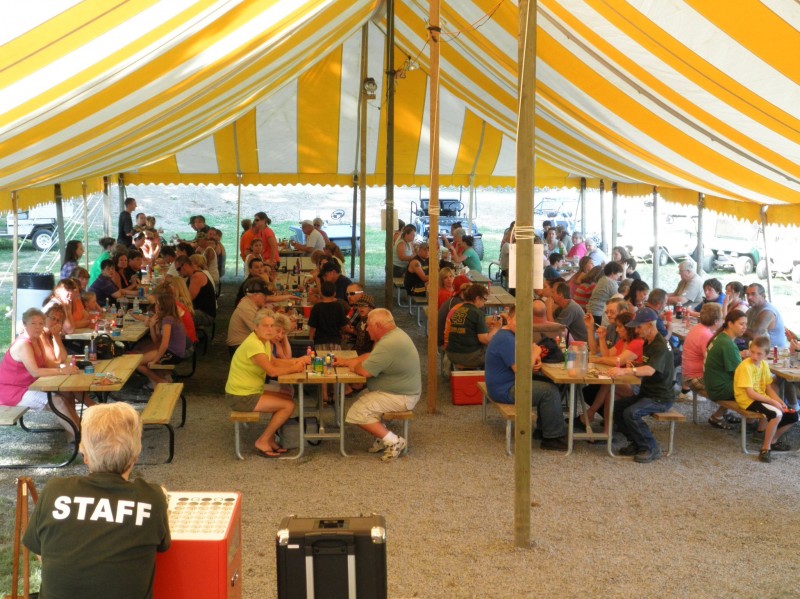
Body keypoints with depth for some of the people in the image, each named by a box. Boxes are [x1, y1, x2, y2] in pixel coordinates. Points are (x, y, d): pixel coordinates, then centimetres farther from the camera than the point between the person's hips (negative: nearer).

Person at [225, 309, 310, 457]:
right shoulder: (253, 344, -24)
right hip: (241, 397, -10)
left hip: (250, 390, 10)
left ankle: (270, 438, 20)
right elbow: (272, 371, -30)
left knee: (288, 394, 17)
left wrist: (298, 360, 2)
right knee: (288, 405, -10)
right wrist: (295, 368, -17)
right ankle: (262, 442, 2)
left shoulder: (264, 341, 6)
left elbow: (274, 362, 15)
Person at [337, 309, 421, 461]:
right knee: (361, 397, 22)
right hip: (400, 390, 11)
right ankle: (383, 436, 15)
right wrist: (345, 362, 14)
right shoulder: (394, 334, 8)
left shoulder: (388, 344, -28)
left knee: (357, 412, -14)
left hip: (400, 396, -11)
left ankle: (393, 442, -9)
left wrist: (353, 366, -6)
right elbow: (370, 356, 20)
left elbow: (365, 371, -27)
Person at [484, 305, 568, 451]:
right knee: (550, 391, -14)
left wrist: (536, 362, -6)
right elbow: (520, 371, -26)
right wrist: (536, 352, -13)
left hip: (508, 384, 11)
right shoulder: (506, 340, -24)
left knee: (549, 384, 10)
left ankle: (542, 429, 17)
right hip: (505, 390, -11)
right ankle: (552, 437, -6)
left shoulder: (510, 335, 10)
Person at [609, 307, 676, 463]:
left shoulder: (660, 346, -20)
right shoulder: (648, 343, 12)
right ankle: (637, 443, 9)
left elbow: (650, 370, -37)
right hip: (646, 393, 9)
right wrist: (631, 366, -4)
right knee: (615, 408, -4)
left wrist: (625, 371, -51)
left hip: (661, 398, -9)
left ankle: (651, 448, -11)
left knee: (630, 413, -28)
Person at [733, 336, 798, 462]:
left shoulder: (764, 364, 5)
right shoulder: (745, 366, -20)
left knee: (793, 416, 4)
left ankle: (773, 440, 24)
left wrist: (779, 401, -9)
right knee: (776, 414, -32)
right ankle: (766, 448, -15)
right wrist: (773, 401, -21)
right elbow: (750, 393, -22)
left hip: (762, 398, 8)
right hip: (748, 400, -8)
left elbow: (768, 388, 9)